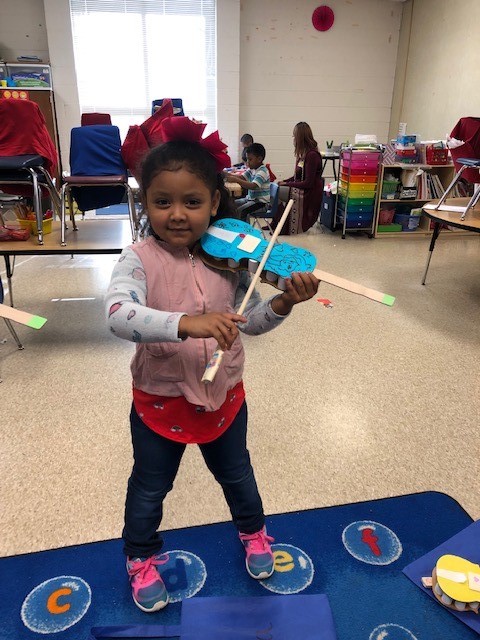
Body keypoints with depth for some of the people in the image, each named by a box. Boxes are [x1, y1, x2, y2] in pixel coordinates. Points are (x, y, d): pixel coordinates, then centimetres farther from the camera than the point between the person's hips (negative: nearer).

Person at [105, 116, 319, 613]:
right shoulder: (138, 260, -20)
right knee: (149, 488, 22)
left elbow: (251, 322, -4)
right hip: (159, 399, -2)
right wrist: (187, 322, -53)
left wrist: (283, 303, -24)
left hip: (224, 395, 3)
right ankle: (142, 558, 51)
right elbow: (119, 316, -39)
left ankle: (253, 532, 58)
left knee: (236, 474, 27)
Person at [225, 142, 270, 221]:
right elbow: (242, 177, 6)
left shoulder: (262, 172, -19)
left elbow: (253, 186, -32)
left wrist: (236, 180, -37)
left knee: (240, 211, -26)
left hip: (261, 202, -9)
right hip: (250, 198, 9)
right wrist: (229, 175, -12)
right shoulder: (252, 169, 7)